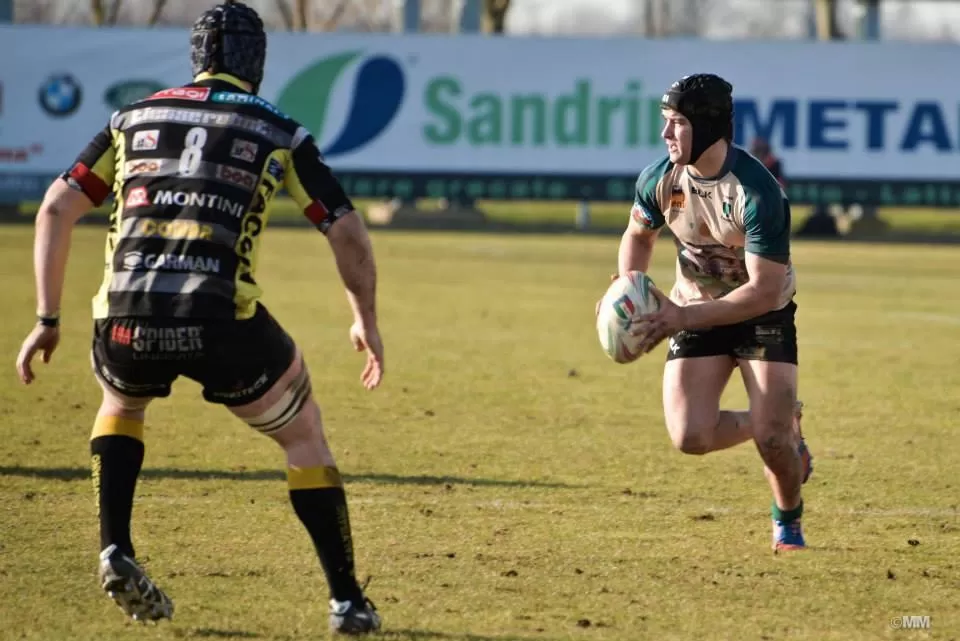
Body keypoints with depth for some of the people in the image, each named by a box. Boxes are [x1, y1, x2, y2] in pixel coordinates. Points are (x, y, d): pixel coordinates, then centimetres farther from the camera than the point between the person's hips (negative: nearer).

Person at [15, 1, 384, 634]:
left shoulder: (134, 118, 20)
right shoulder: (280, 132, 14)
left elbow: (56, 208, 16)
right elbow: (349, 232, 11)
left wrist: (48, 319, 20)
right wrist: (367, 322, 25)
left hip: (125, 320, 2)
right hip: (220, 318, -2)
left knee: (122, 403, 36)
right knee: (304, 436, 20)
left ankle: (115, 552, 17)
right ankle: (347, 600, 15)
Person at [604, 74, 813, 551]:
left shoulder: (758, 193, -29)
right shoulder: (659, 180, -12)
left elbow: (764, 291, -30)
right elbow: (639, 234, 11)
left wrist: (683, 318, -35)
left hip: (762, 315, -4)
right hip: (695, 313, 4)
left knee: (771, 439, -15)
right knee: (690, 437, -13)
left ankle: (788, 519, 19)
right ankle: (782, 422, 18)